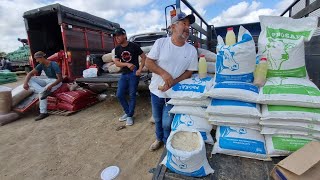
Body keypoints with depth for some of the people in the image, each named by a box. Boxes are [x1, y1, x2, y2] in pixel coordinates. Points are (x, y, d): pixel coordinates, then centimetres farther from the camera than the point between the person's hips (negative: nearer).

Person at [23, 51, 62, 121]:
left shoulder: (54, 65, -21)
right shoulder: (41, 65, -1)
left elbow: (60, 79, -24)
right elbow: (30, 74, 1)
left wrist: (51, 85, -38)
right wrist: (25, 83, -16)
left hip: (56, 81, -8)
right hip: (48, 80, 8)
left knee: (42, 92, -31)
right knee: (30, 80, -12)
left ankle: (43, 112, -23)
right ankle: (44, 91, -31)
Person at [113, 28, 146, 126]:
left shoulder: (134, 46, -7)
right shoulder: (117, 49, 7)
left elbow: (144, 57, -3)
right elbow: (116, 63, 2)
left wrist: (140, 70, -13)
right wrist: (127, 64, -16)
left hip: (134, 74, -5)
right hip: (124, 74, 5)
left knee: (132, 95, 0)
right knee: (119, 95, 4)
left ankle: (130, 116, 13)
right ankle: (127, 112, 24)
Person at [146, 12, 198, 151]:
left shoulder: (191, 50, -8)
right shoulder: (160, 42, -10)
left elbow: (189, 72, -5)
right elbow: (148, 62, -8)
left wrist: (172, 83, -19)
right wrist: (164, 74, -23)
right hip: (156, 90, 2)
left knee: (167, 123, 6)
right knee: (157, 119, 20)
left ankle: (168, 144, 36)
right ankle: (159, 139, 48)